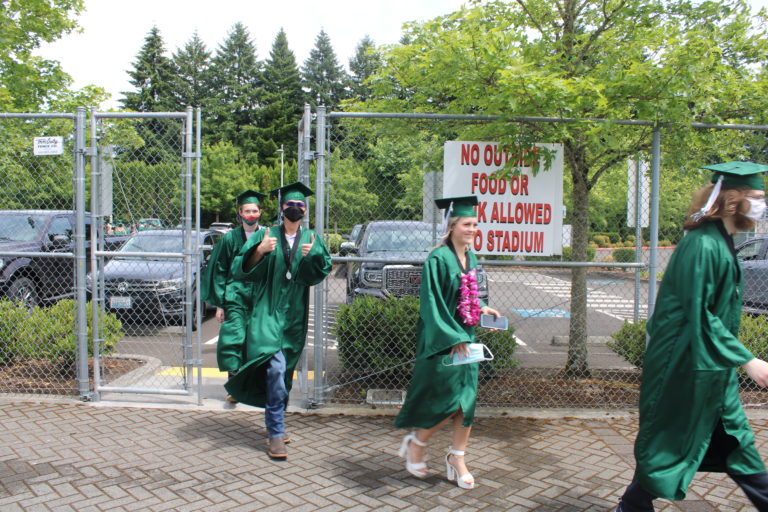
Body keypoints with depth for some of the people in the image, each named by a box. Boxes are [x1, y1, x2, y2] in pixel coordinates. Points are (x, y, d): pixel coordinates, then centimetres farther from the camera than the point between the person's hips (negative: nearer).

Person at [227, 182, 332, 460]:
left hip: (295, 315, 4)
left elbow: (322, 270, -3)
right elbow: (240, 269, -5)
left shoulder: (311, 238, 10)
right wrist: (260, 251, -23)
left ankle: (275, 423, 31)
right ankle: (276, 434, -10)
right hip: (268, 311, -3)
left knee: (284, 371, 11)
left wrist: (312, 256, -24)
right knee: (275, 367, -18)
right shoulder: (266, 235, 2)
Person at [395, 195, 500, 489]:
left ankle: (457, 459, 22)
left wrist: (481, 309, 2)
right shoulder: (438, 259, -15)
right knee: (450, 403, -3)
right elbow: (432, 305, -19)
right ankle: (415, 443, 21)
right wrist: (452, 338, -22)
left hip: (465, 338, 8)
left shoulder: (471, 259, 10)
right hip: (442, 341, -7)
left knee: (467, 401, 7)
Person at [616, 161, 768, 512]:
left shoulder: (720, 242, 7)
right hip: (687, 363, -9)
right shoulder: (702, 245, -23)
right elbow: (699, 315, -24)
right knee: (673, 441, 6)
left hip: (712, 365, 9)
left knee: (736, 439, 20)